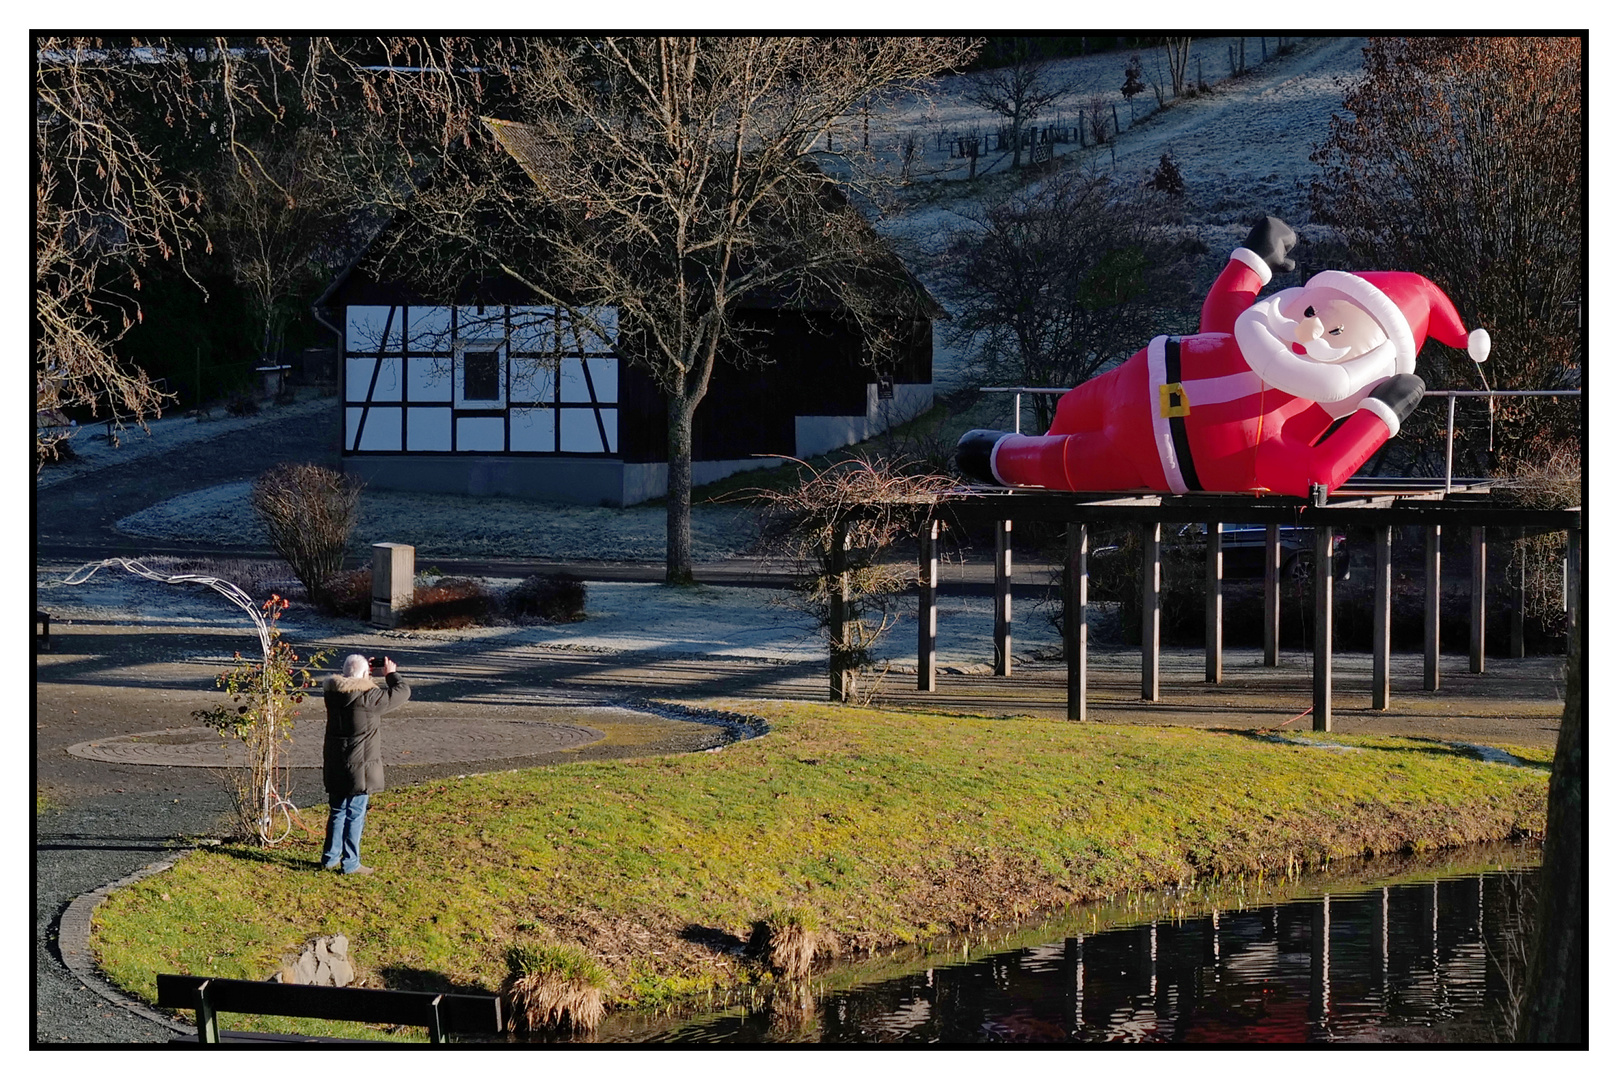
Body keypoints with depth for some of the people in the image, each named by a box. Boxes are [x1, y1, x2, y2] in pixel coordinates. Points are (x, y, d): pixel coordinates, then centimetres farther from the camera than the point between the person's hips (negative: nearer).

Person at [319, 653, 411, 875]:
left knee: (338, 812, 19)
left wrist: (365, 678, 18)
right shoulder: (368, 697, -19)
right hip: (359, 768, -6)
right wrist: (391, 674, 8)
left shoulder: (333, 692, -1)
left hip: (335, 766, 6)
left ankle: (330, 858, 26)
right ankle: (350, 863, 7)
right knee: (355, 815, 3)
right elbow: (402, 692, -9)